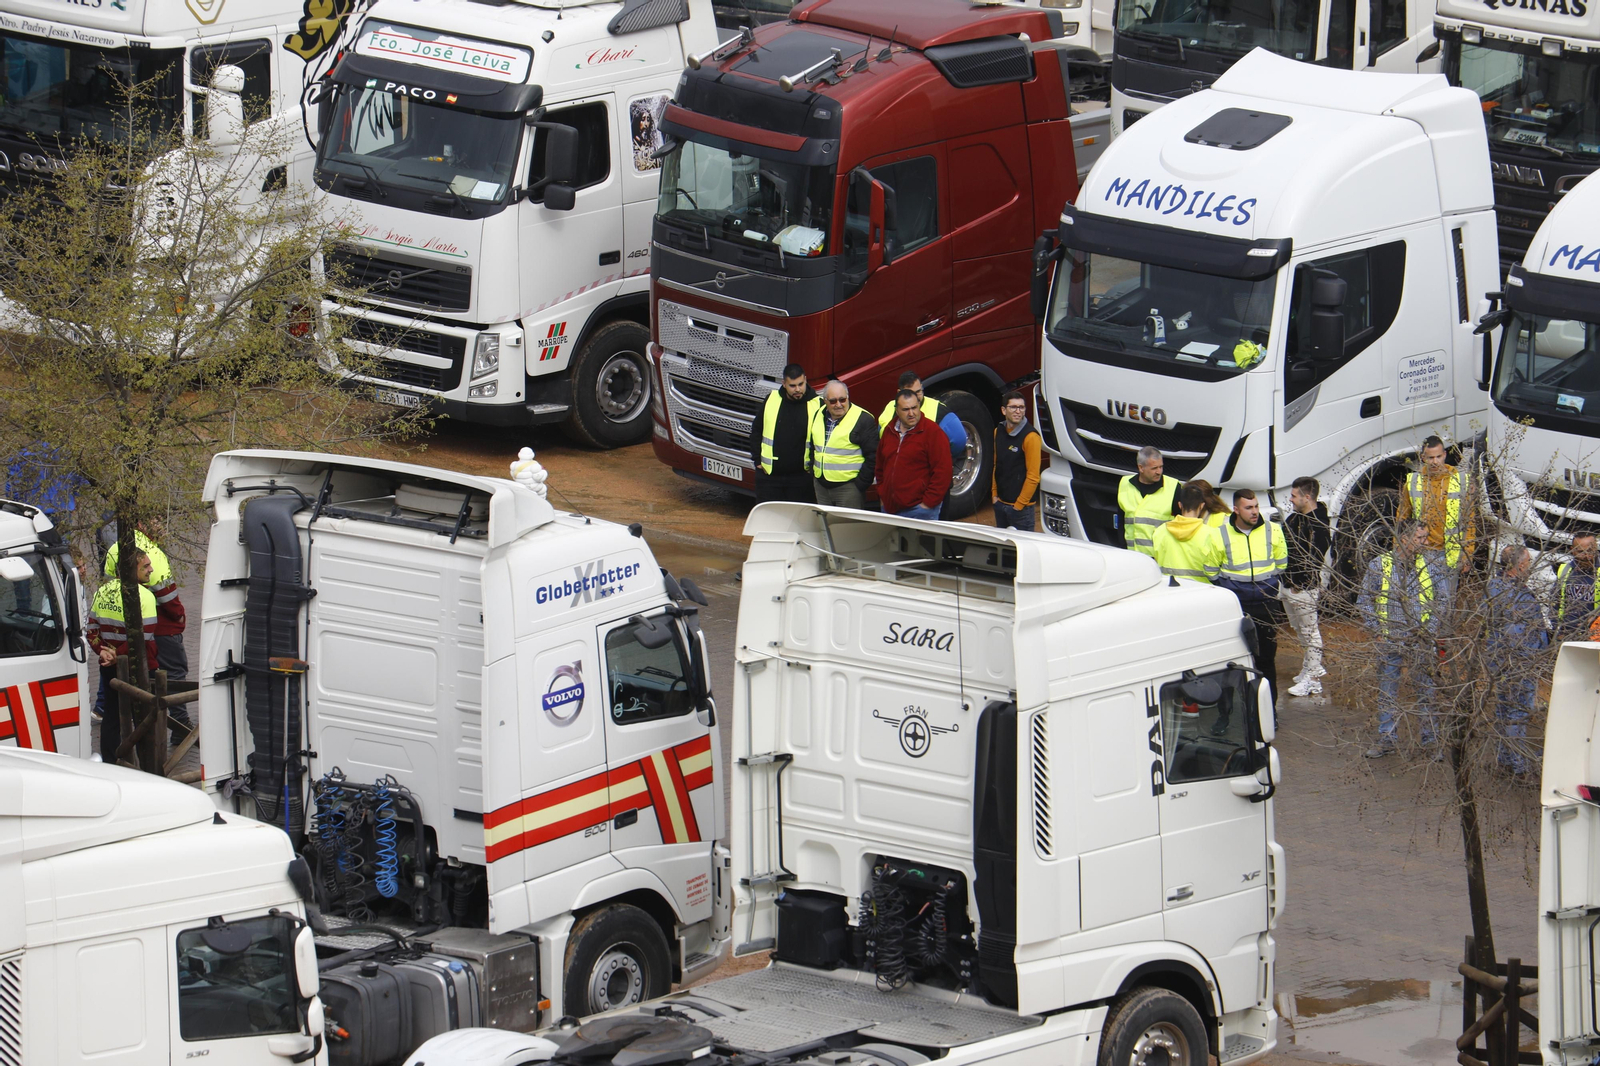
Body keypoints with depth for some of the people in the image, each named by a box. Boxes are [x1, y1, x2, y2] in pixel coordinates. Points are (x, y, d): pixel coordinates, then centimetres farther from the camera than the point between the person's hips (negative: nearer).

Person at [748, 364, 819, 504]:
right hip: (769, 474, 2)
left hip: (802, 476, -2)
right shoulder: (771, 400, 3)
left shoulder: (817, 405, -5)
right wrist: (757, 460, 5)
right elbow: (756, 431, 13)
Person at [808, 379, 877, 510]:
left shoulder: (863, 419, -8)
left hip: (848, 487, -6)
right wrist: (813, 477, 15)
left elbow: (873, 456, -9)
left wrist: (860, 483, -12)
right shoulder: (819, 416, 11)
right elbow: (811, 449, 22)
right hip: (821, 486, 6)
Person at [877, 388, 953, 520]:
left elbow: (942, 471, -11)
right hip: (890, 508, 6)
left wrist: (928, 502, -14)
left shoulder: (932, 431, -6)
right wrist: (882, 496, 15)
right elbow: (880, 467, 24)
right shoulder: (890, 431, 14)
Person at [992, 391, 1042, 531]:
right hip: (1001, 503, 7)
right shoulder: (998, 432, 7)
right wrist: (994, 494, 9)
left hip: (1022, 508, -7)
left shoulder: (1030, 436, -15)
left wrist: (1018, 506, -15)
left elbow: (1033, 476, -16)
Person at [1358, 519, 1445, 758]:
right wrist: (1376, 630, -3)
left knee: (1427, 689, 4)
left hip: (1421, 641, 0)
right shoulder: (1378, 566, -1)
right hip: (1389, 640, 0)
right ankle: (1386, 738, 18)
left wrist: (1428, 630, -5)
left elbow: (1441, 603, 6)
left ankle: (1431, 738, 14)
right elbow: (1364, 601, 6)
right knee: (1387, 691, 7)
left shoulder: (1432, 568, 1)